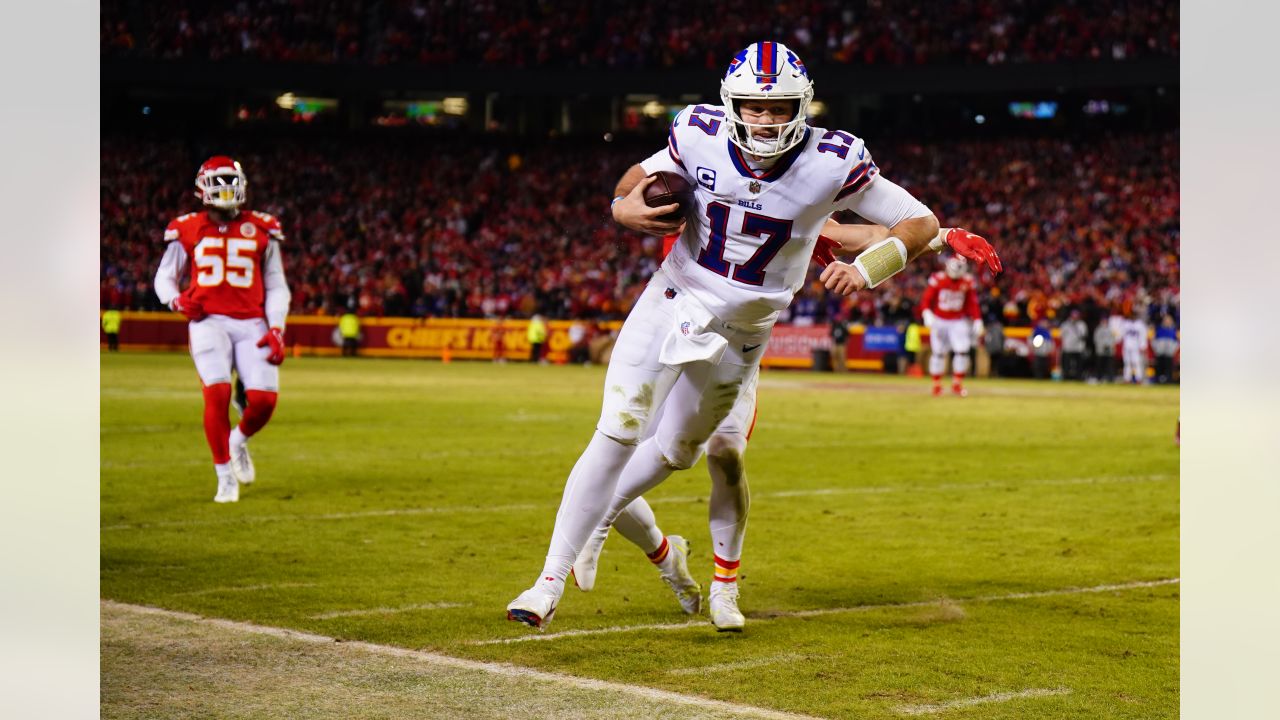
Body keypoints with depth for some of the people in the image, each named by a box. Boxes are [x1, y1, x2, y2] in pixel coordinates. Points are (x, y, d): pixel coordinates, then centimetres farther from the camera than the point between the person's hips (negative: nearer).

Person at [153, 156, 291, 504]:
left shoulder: (261, 230, 10)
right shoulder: (187, 230, 7)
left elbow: (277, 286, 13)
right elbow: (164, 277, 16)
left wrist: (276, 330, 0)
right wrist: (177, 299, -7)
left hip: (251, 323, 2)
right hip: (208, 321, -1)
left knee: (263, 399, -12)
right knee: (218, 392, -20)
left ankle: (239, 440, 25)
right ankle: (226, 477, -4)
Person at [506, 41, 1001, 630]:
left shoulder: (830, 163, -20)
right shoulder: (700, 138, -15)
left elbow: (921, 222, -13)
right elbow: (641, 176, 6)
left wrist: (866, 271, -29)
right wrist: (623, 208, -17)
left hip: (741, 332, 1)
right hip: (672, 302, -1)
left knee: (675, 452, 16)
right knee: (616, 435, -11)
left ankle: (600, 515, 45)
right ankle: (551, 580, -4)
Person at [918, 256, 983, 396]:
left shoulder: (967, 282, -3)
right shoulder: (938, 279, -13)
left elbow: (972, 303, 4)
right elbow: (926, 299, -12)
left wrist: (977, 321, -1)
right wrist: (927, 314, -29)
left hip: (958, 321, 2)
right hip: (939, 320, -2)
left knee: (962, 351, -11)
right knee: (938, 352, 0)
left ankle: (957, 384, 4)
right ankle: (936, 385, 14)